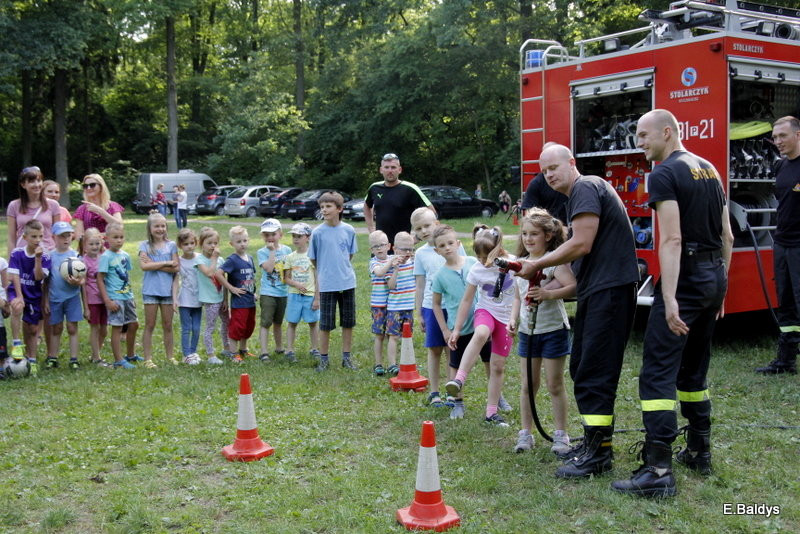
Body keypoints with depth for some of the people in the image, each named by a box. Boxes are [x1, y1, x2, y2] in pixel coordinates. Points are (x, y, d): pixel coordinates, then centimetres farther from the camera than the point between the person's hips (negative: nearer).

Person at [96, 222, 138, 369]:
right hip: (114, 298, -7)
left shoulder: (125, 255, 9)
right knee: (117, 327, -3)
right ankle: (118, 361, 4)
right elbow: (100, 279, -13)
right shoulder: (106, 257, -11)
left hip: (127, 296, 7)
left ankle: (131, 355, 30)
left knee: (133, 324, 14)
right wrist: (107, 300, -17)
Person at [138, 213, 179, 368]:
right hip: (151, 290, -1)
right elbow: (144, 266, -14)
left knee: (168, 326, 9)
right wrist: (166, 263, -12)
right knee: (150, 325, 3)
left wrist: (154, 265, -11)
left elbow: (176, 268, -5)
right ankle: (148, 359, 7)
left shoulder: (171, 245, 6)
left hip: (168, 289, 2)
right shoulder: (145, 245, 2)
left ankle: (170, 356, 18)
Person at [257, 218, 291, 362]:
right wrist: (272, 251, -19)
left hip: (283, 292, 4)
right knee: (266, 322, -9)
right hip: (267, 293, -4)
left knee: (278, 322, 19)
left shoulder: (287, 250, 5)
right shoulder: (262, 252, -6)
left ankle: (279, 348, 32)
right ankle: (264, 352, -8)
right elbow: (269, 268, -21)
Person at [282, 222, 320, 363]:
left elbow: (317, 277, -2)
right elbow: (286, 278, 5)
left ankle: (315, 349, 20)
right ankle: (289, 350, 11)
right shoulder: (290, 257, 5)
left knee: (313, 322, 7)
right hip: (294, 294, 2)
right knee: (292, 323, 5)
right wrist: (297, 284, -15)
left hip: (310, 295, -2)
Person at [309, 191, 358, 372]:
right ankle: (323, 358, 17)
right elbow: (314, 260, 3)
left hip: (348, 282, 2)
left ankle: (347, 357, 22)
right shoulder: (318, 232, -5)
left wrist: (342, 268, 6)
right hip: (326, 285, -2)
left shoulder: (349, 230, 0)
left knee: (348, 322, 10)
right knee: (326, 324, 4)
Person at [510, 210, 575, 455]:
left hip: (553, 329, -6)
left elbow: (572, 287, -24)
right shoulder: (520, 263, 10)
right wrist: (513, 319, 6)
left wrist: (547, 294, -36)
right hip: (527, 330, 6)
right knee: (527, 384, 10)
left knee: (555, 385, 2)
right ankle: (525, 433, 18)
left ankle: (561, 435, 13)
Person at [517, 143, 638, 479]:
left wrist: (538, 265, -10)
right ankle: (595, 441, 24)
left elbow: (581, 244, -20)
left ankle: (598, 453, -2)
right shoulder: (576, 197, 21)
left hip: (609, 290, -11)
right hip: (595, 293, 11)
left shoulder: (586, 188, -9)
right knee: (582, 369, 15)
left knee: (594, 373, -9)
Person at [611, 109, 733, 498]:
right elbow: (727, 236, 16)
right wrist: (720, 288, 22)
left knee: (657, 373, -9)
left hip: (685, 277, -9)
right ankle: (699, 454, 28)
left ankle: (659, 472, -12)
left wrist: (670, 300, -24)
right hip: (715, 276, 9)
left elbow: (671, 240, -20)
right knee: (694, 369, 20)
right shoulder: (709, 170, 15)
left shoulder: (664, 174, -11)